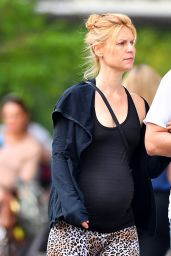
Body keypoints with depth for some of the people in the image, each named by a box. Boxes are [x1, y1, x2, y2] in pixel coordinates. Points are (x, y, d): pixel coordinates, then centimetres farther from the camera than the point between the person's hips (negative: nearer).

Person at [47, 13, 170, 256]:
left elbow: (146, 168, 12)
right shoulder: (77, 99, 0)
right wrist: (71, 204, -17)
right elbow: (60, 156, -4)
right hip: (75, 226, -4)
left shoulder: (137, 105, 13)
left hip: (123, 230, 4)